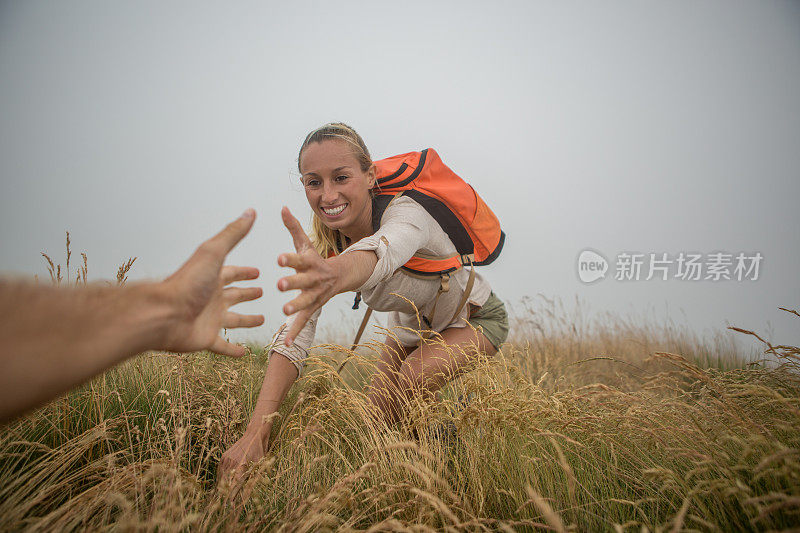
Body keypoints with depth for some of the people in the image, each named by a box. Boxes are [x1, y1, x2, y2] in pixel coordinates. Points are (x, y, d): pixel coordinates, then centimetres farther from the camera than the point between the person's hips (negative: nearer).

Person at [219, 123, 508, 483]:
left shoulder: (405, 213, -36)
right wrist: (255, 431, -43)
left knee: (416, 376, -31)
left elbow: (381, 252, -62)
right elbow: (294, 331, -31)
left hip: (475, 319, -5)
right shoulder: (322, 244, -21)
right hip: (412, 326, 5)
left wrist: (337, 275, -86)